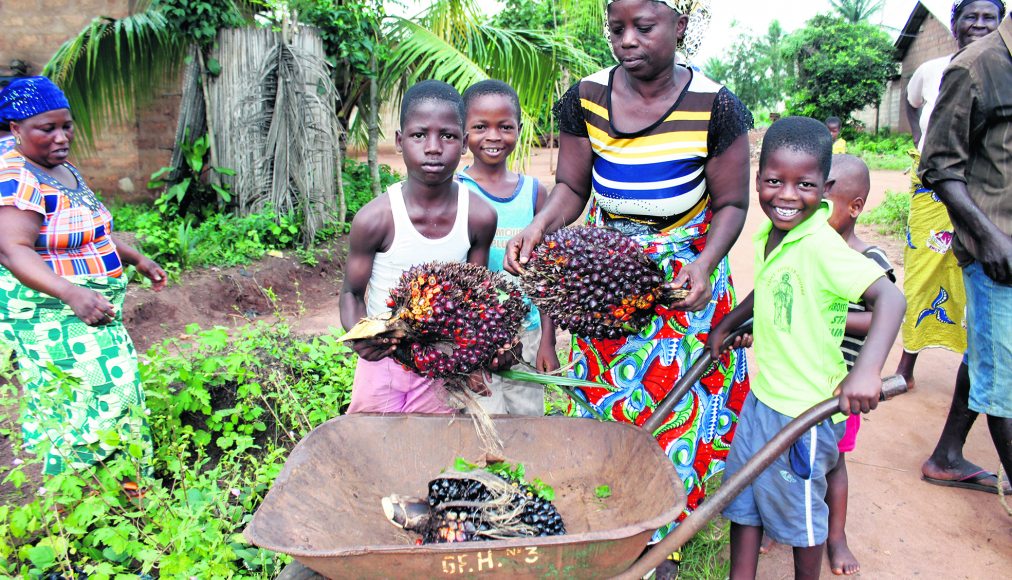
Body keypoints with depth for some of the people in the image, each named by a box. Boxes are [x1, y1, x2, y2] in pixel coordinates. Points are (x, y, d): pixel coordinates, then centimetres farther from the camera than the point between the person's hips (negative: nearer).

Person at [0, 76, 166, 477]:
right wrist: (71, 293, -43)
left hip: (91, 306, 9)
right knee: (104, 397, -9)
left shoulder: (66, 170, 11)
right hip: (51, 313, -9)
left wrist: (137, 259, 22)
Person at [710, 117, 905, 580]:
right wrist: (726, 325, 27)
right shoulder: (769, 236, 1)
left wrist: (867, 370, -43)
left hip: (805, 408, -8)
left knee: (800, 510, 14)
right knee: (743, 495, 19)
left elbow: (889, 297, -32)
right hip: (762, 395, 8)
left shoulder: (822, 247, -24)